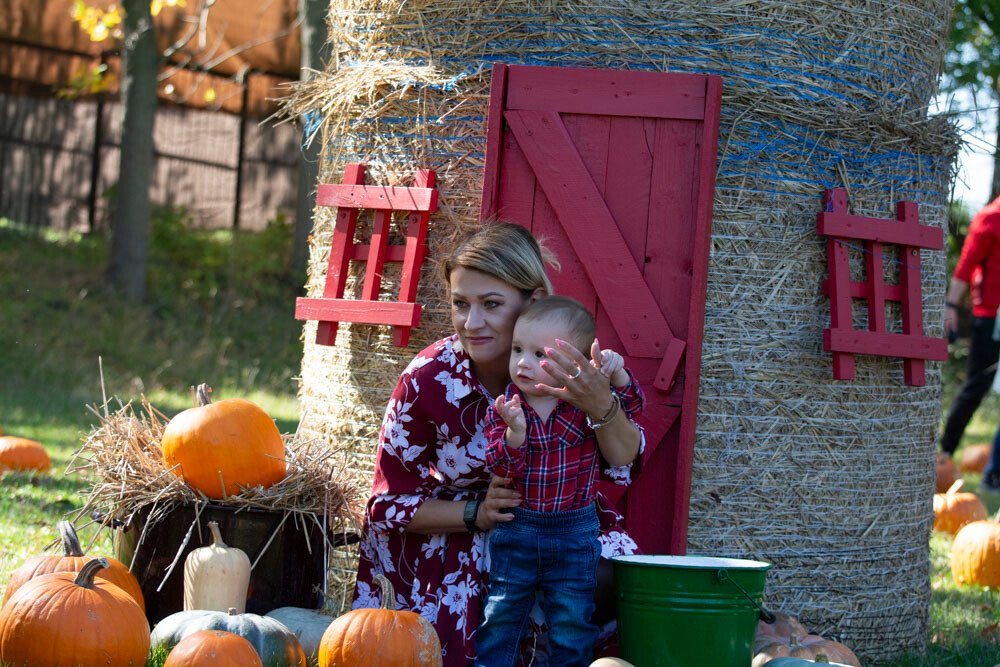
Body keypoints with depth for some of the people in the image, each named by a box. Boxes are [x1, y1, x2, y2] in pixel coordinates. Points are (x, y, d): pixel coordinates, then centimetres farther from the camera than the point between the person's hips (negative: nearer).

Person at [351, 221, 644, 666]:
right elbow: (390, 503, -9)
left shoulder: (564, 366, -16)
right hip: (449, 531, -2)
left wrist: (599, 406, -39)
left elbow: (622, 467, -18)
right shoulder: (426, 381, -19)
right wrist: (477, 513, -24)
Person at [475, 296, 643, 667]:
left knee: (572, 621, 7)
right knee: (500, 617, 7)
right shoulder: (503, 409, -8)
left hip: (575, 535, 0)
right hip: (516, 531, 1)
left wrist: (615, 376, -25)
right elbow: (501, 467, -14)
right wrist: (514, 432, -33)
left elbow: (632, 406, -7)